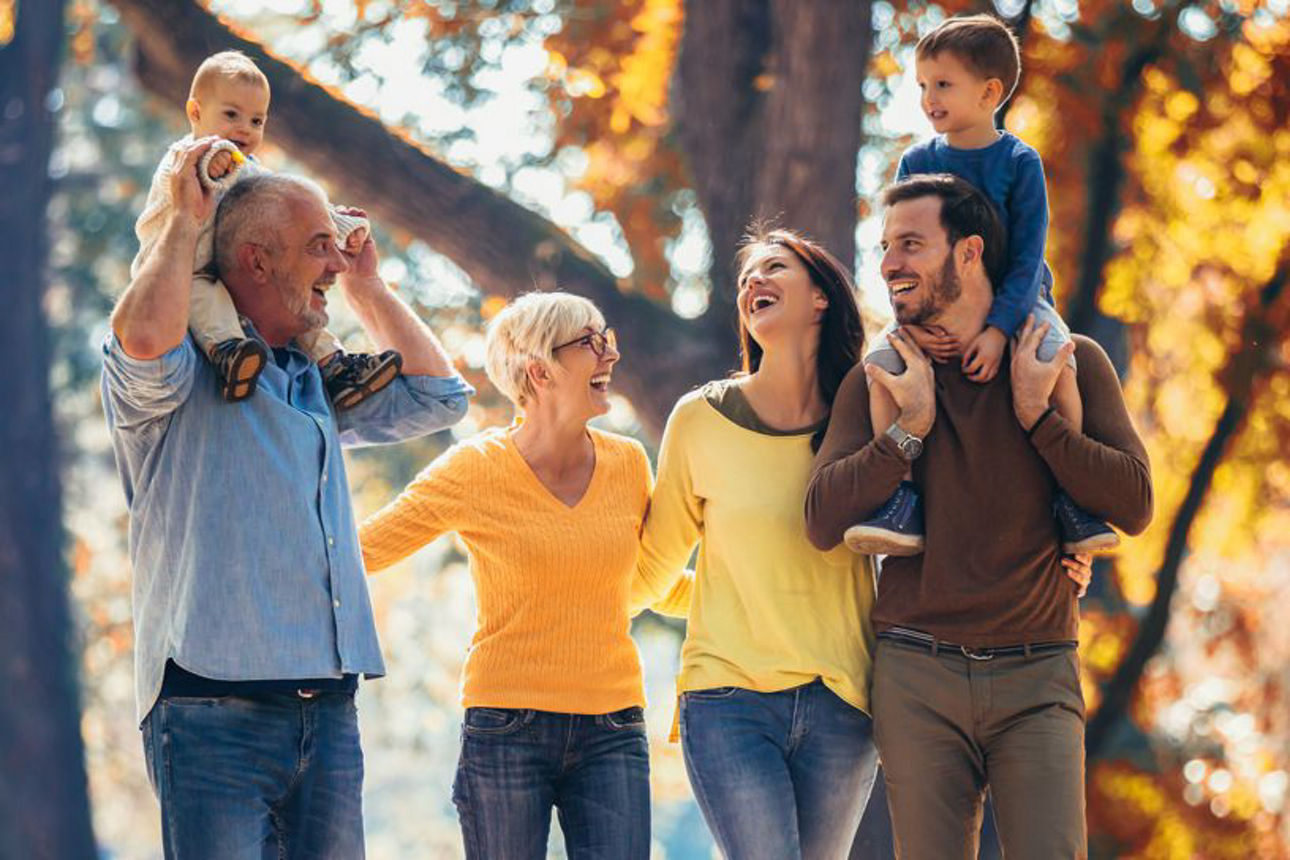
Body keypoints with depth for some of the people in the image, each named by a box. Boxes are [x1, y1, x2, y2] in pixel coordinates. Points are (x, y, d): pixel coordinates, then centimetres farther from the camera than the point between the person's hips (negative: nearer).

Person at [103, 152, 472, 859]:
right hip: (213, 709, -7)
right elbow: (143, 343, -26)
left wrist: (365, 285, 26)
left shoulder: (318, 384, 22)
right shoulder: (185, 376, -2)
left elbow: (437, 396, 30)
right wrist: (184, 220, -11)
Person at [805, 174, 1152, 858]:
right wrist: (910, 429, -9)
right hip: (918, 677, 1)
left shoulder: (1071, 364, 5)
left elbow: (1134, 507, -2)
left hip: (1035, 678, -1)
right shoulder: (876, 383, 7)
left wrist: (1035, 416, -8)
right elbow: (823, 524, -2)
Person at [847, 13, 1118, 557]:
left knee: (1056, 361, -32)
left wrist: (998, 329, -25)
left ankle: (1070, 498, -19)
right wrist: (910, 322, -15)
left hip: (1014, 303, -3)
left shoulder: (1020, 162, -6)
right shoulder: (917, 163, 3)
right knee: (881, 360, -25)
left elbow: (1027, 257, -11)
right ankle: (903, 497, -22)